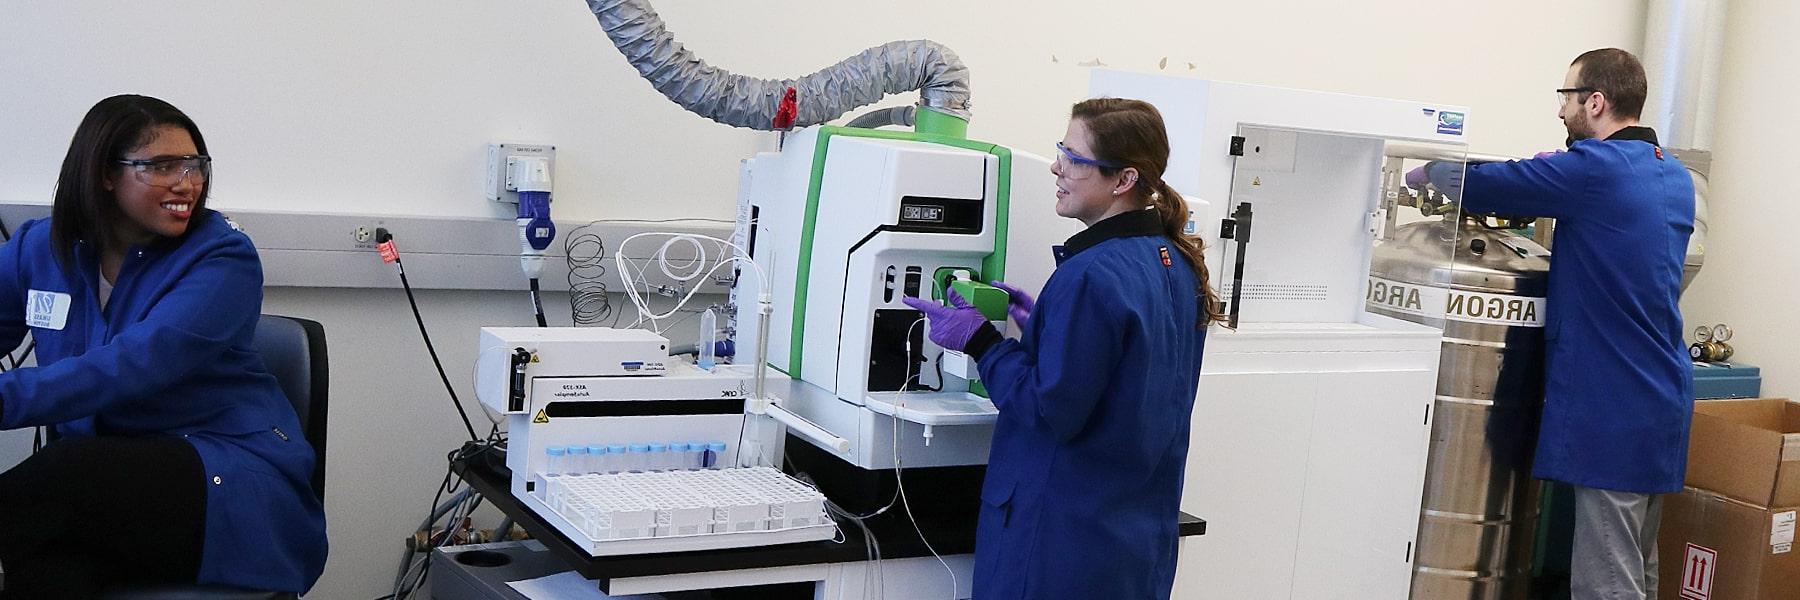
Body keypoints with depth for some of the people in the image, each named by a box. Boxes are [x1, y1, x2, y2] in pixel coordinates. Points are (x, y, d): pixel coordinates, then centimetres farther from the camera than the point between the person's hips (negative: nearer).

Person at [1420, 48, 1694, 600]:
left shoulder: (1595, 167, -14)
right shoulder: (1675, 178, 12)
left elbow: (1477, 184, -9)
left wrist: (1425, 173, 10)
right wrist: (1558, 175, 17)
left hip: (1614, 410, -9)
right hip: (1662, 403, 9)